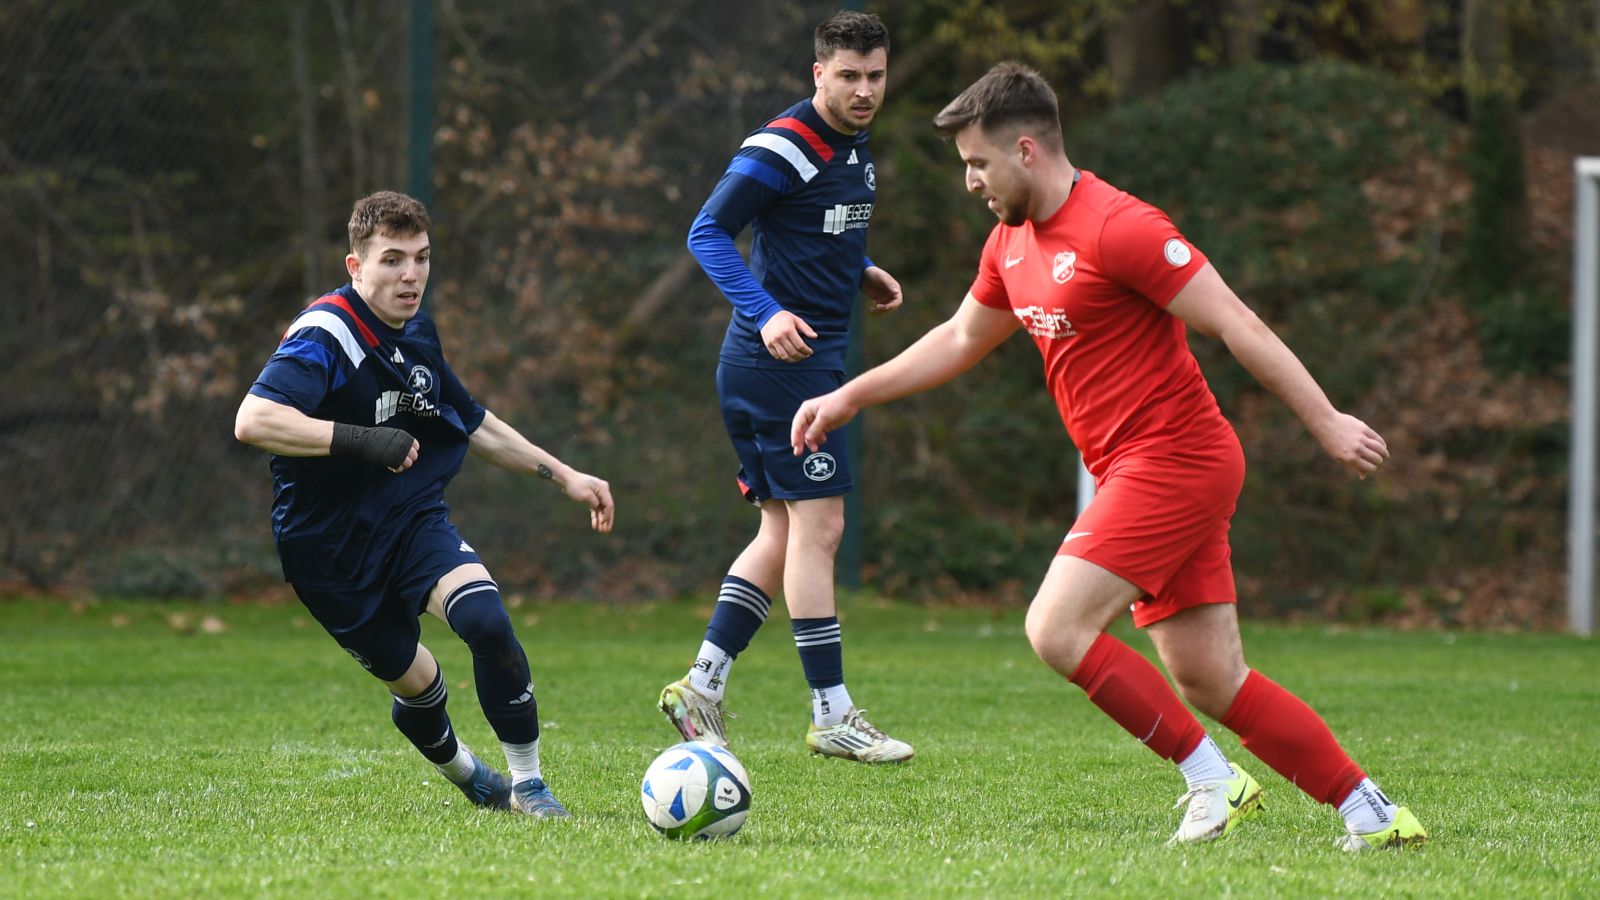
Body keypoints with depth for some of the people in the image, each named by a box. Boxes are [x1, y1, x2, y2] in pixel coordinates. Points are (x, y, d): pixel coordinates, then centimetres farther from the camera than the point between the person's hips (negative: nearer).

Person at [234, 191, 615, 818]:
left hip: (413, 519, 5)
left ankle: (527, 784, -11)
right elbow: (253, 421, -37)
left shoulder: (417, 332, 5)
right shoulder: (326, 337, -21)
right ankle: (468, 778, 38)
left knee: (487, 621, -22)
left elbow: (475, 425, 22)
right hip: (331, 548, -5)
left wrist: (565, 476, 19)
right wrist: (363, 441, -37)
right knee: (415, 682, 5)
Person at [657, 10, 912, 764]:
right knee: (818, 524, -10)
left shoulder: (854, 149, 14)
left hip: (814, 358, 10)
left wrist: (861, 272, 10)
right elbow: (707, 232, -16)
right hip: (778, 362, -10)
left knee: (784, 532, 11)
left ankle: (701, 687, 15)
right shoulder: (781, 149, -15)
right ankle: (832, 717, -7)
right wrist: (765, 313, -26)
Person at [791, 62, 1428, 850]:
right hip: (1133, 472, 9)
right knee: (1211, 683, 4)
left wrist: (1327, 422, -18)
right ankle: (1373, 815, 7)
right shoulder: (1012, 243, 13)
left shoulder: (1118, 228, -15)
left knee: (1055, 630, -16)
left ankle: (1213, 779, -8)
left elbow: (1235, 324, -16)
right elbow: (960, 340, 30)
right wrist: (849, 398, 27)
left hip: (1172, 458, -9)